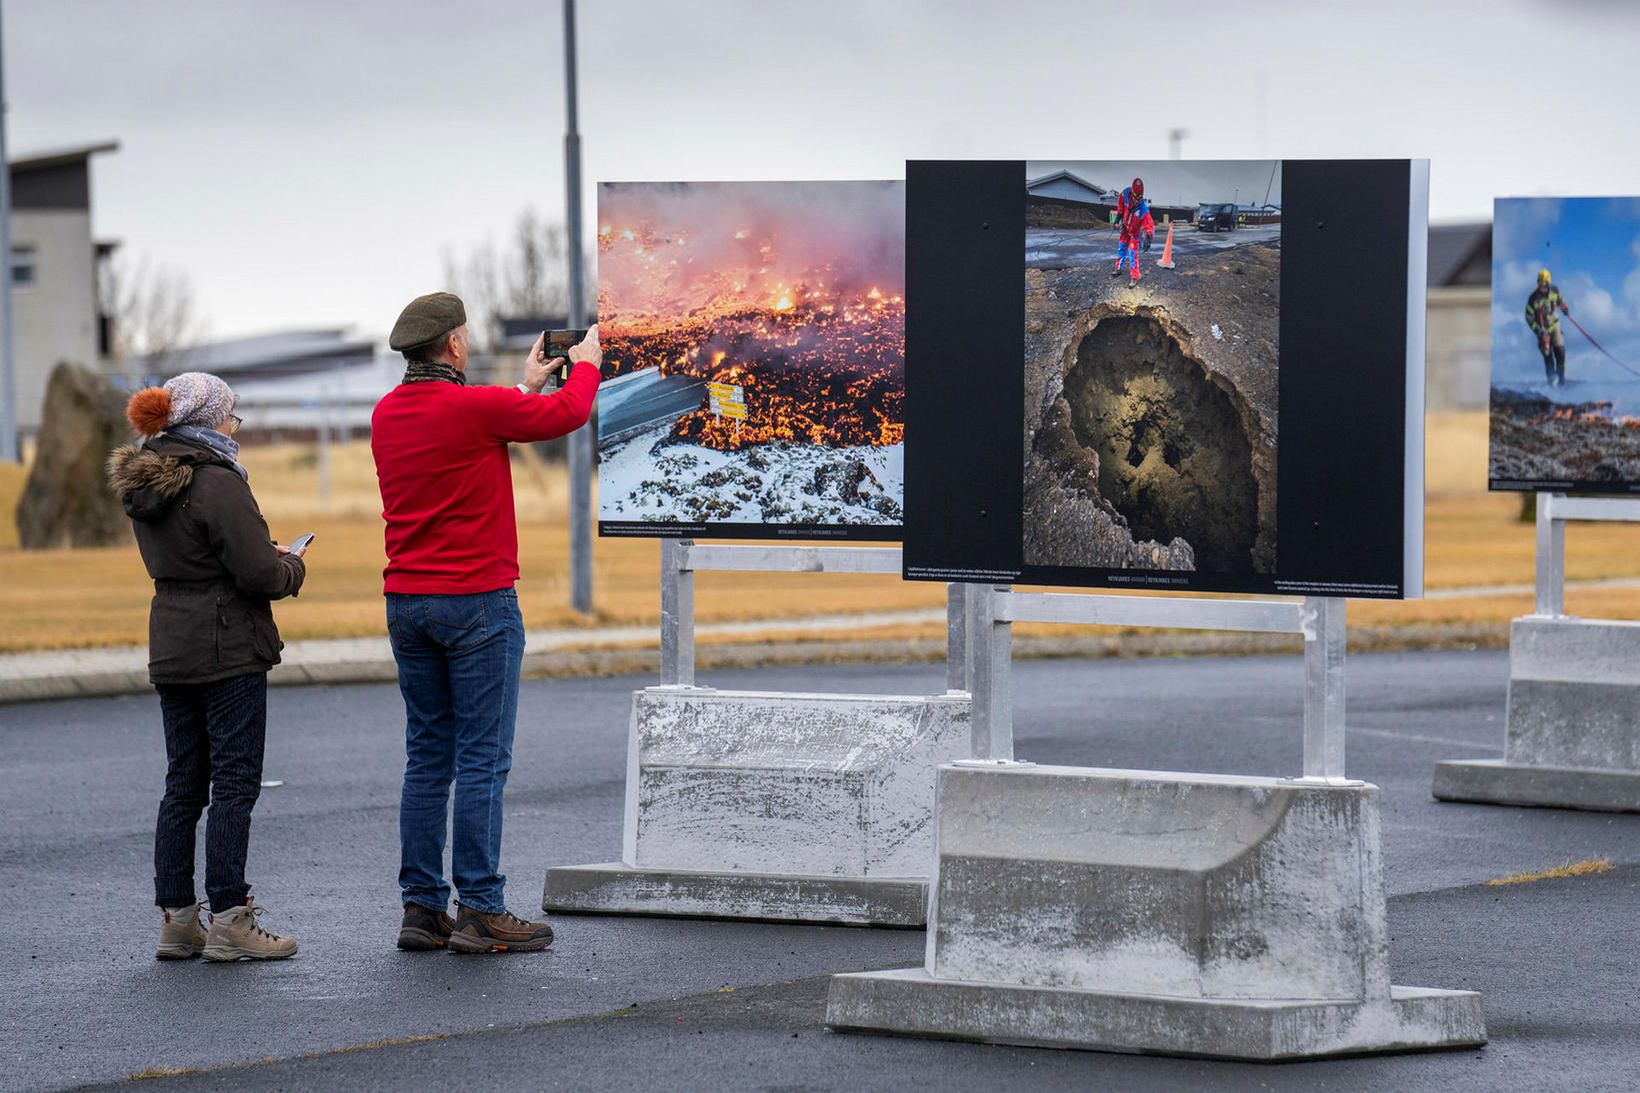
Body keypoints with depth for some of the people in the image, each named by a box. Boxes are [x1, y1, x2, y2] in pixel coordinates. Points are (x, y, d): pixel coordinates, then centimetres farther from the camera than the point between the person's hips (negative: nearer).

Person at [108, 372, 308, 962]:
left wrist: (269, 556, 16)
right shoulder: (217, 483, -17)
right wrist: (293, 567, 2)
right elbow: (259, 574, -20)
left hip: (171, 650, 8)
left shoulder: (144, 483, 10)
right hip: (228, 651, -8)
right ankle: (229, 920, -3)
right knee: (234, 785, -3)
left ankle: (176, 920, 12)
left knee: (182, 786, 11)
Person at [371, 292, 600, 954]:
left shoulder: (387, 415, 7)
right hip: (477, 601, -7)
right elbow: (568, 413, 0)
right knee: (482, 760, -4)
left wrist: (527, 384, 33)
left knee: (427, 759, 10)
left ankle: (421, 908, 10)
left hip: (406, 602, 7)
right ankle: (480, 913, -5)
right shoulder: (476, 406, -14)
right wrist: (587, 361, 21)